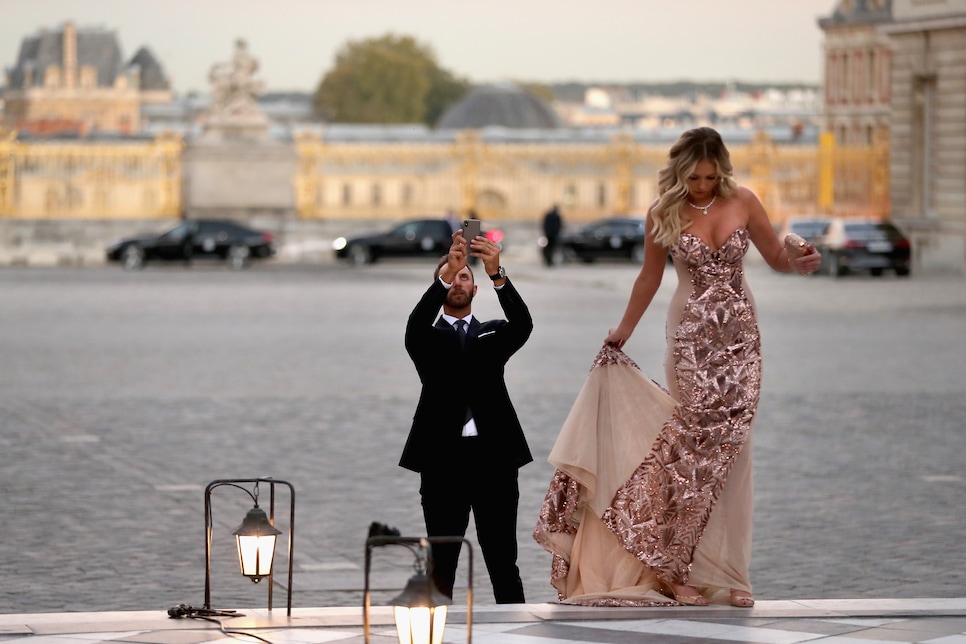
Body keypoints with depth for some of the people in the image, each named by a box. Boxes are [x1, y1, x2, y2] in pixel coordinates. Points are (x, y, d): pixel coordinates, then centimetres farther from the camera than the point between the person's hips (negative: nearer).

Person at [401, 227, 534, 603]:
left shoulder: (493, 334, 16)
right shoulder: (427, 339, 11)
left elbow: (522, 324, -6)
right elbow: (416, 324, -13)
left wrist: (497, 274, -23)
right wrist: (445, 274, -27)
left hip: (493, 455, 1)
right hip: (443, 459, -1)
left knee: (503, 563, 2)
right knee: (441, 564, 2)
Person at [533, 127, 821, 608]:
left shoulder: (742, 202, 0)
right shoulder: (665, 215, -2)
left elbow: (776, 256, 8)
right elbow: (650, 278, 11)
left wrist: (800, 263, -14)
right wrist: (623, 331, 17)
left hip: (740, 333, 2)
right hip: (692, 335, -2)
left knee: (731, 448, -1)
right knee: (696, 441, -10)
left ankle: (727, 573, 3)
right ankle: (679, 569, -4)